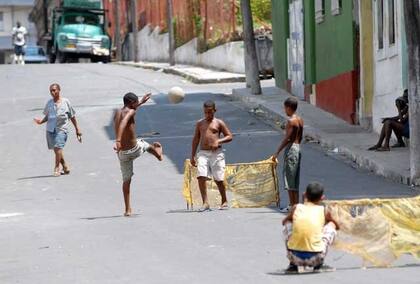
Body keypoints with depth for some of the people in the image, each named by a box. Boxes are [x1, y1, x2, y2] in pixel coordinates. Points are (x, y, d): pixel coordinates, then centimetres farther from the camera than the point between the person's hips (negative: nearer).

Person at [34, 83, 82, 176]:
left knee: (58, 146, -20)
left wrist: (77, 129, 10)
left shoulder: (65, 102, 2)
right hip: (50, 129, 4)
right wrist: (41, 121, -2)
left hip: (61, 129, -4)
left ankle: (57, 168, -17)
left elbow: (72, 116, 9)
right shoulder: (49, 103, 11)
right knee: (56, 149, 6)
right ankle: (65, 167, 21)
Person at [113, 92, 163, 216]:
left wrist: (141, 102, 41)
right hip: (135, 149, -6)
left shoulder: (117, 113, 9)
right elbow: (123, 123, -35)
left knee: (126, 180, 13)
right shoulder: (130, 112, -14)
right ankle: (159, 154, 62)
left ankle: (128, 209, 11)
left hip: (122, 153, 6)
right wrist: (118, 140, -47)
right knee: (147, 145, 31)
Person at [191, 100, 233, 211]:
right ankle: (205, 203, -14)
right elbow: (196, 139, 17)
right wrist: (193, 156, 14)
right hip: (203, 153, 2)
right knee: (201, 176, -15)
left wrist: (218, 141, -14)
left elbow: (229, 136, 3)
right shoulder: (200, 123, 14)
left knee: (218, 179, 1)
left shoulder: (219, 123, 5)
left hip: (216, 153, -2)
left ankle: (224, 201, 19)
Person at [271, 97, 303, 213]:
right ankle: (296, 204, 16)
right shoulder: (300, 120, 11)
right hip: (298, 148, 9)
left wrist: (277, 153, -17)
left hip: (291, 148, -9)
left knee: (289, 179, -4)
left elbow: (287, 138, -19)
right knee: (295, 180, 14)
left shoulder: (291, 121, -16)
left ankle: (292, 205, -4)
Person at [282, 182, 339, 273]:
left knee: (287, 224, 26)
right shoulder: (323, 211, 8)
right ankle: (319, 264, 16)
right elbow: (337, 226, 28)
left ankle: (293, 264, 22)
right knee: (331, 225, 20)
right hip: (315, 259, -1)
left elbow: (284, 221, 32)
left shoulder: (296, 208, 10)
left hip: (295, 256, 1)